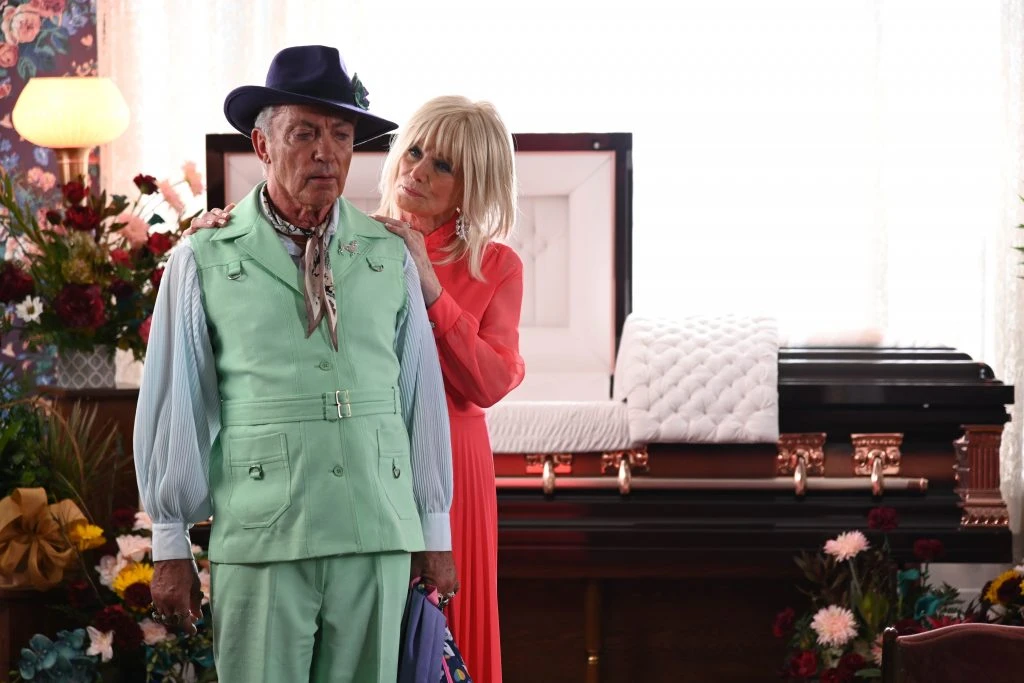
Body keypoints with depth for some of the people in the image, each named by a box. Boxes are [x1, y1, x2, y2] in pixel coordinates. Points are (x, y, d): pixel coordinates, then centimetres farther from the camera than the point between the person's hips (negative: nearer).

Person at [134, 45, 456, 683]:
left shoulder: (391, 258, 10)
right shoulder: (204, 262, 4)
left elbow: (423, 395, 12)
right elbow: (173, 408, 5)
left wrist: (436, 532, 12)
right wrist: (172, 546, 4)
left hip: (379, 540, 2)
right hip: (261, 538, -2)